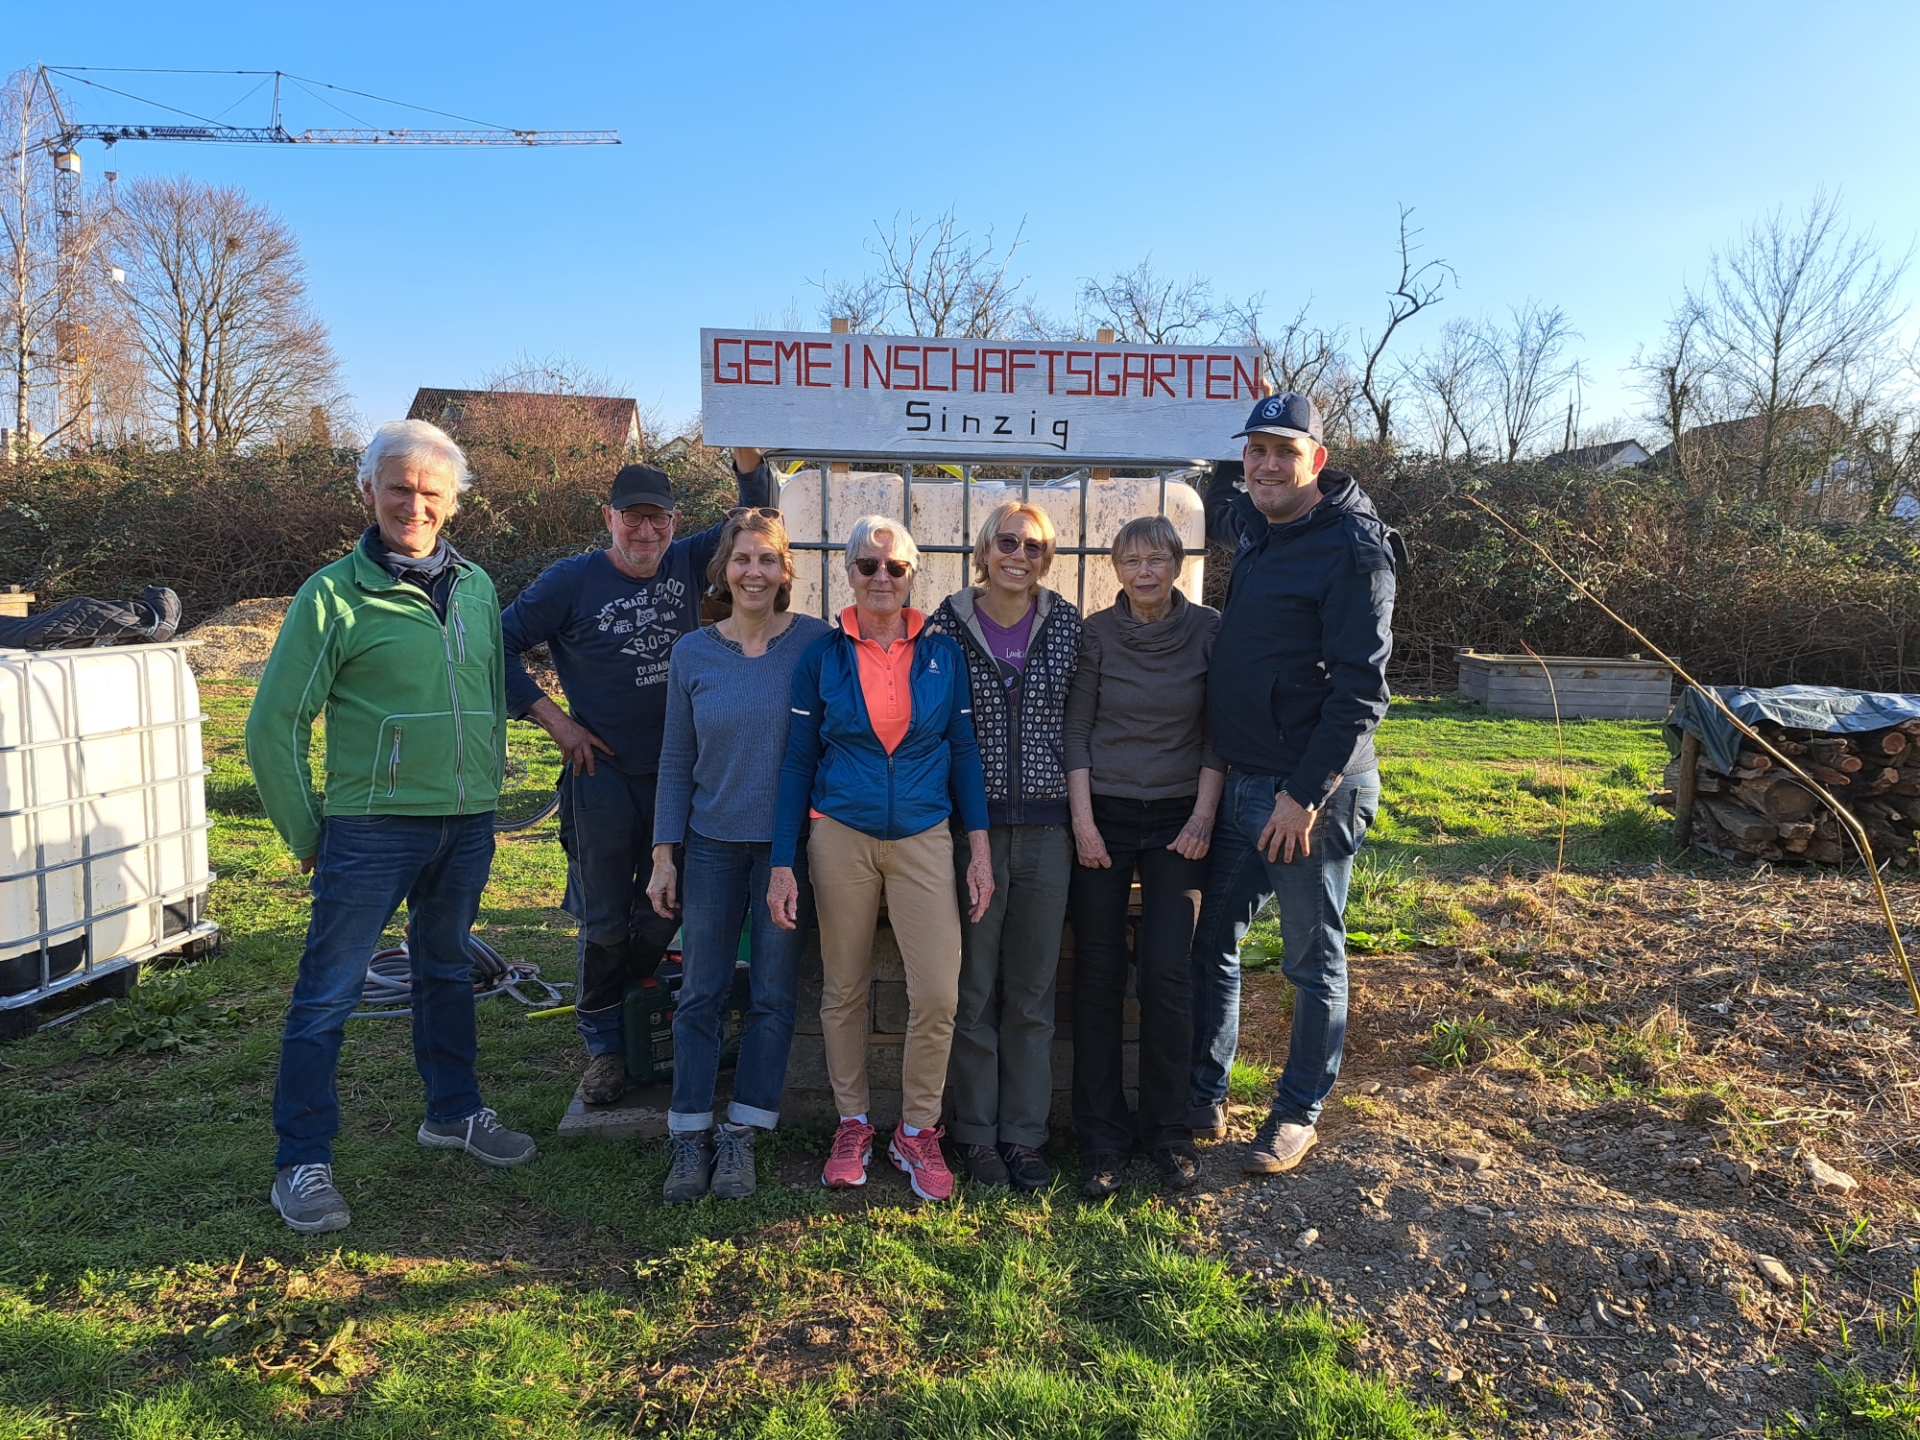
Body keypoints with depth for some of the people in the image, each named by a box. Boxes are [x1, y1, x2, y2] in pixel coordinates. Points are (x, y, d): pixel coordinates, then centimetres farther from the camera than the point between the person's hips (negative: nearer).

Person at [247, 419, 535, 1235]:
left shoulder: (476, 588, 7)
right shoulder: (335, 594, -8)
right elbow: (273, 727, -7)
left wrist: (484, 794, 12)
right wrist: (307, 836, -4)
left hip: (467, 828, 5)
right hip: (371, 830, -5)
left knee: (447, 973, 19)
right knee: (327, 993, 1)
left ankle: (452, 1112, 36)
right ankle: (303, 1161, 15)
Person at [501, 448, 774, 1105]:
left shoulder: (686, 564, 2)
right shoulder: (572, 580, -7)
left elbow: (754, 518, 1)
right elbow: (500, 644, -4)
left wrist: (748, 453, -16)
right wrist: (553, 718, -8)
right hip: (602, 774, -3)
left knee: (664, 912, 13)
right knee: (605, 920, 6)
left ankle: (631, 1017, 37)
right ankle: (603, 1044, 24)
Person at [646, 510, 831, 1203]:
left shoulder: (816, 642, -4)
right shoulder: (693, 653, 2)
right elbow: (676, 761, 6)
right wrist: (663, 855, 2)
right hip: (712, 843, 2)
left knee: (773, 995, 6)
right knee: (701, 995, 6)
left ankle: (738, 1137, 19)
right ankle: (689, 1139, 18)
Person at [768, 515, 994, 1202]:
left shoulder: (942, 653, 4)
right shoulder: (822, 657, 2)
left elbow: (964, 753, 7)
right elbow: (798, 762, 3)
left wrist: (980, 850, 1)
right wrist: (782, 863, -1)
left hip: (924, 837, 0)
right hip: (840, 836, 0)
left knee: (938, 994, -8)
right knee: (844, 990, 8)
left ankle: (917, 1129, 13)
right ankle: (852, 1124, 27)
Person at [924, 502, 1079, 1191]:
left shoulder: (1067, 624, 5)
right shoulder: (947, 625, -1)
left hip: (1046, 828, 2)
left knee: (1032, 992, 10)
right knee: (973, 991, 6)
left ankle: (1025, 1134, 24)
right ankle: (976, 1134, 22)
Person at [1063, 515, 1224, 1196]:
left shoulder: (1208, 630, 1)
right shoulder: (1096, 632, 0)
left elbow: (1218, 733, 3)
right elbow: (1075, 730, 0)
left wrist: (1203, 816, -5)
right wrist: (1083, 820, -7)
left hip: (1178, 819, 0)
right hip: (1103, 814, 0)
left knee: (1166, 977, -4)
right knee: (1097, 976, 2)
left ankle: (1167, 1131, 15)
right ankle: (1102, 1135, 15)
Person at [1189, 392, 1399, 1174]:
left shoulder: (1350, 547, -15)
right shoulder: (1254, 523, 9)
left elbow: (1361, 688, -19)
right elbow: (1220, 509, 36)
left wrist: (1306, 793, -21)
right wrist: (1221, 463, 16)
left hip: (1310, 791, -8)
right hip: (1239, 782, 8)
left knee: (1314, 959, 8)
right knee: (1211, 940, 14)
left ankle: (1299, 1112, 24)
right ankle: (1205, 1097, 29)